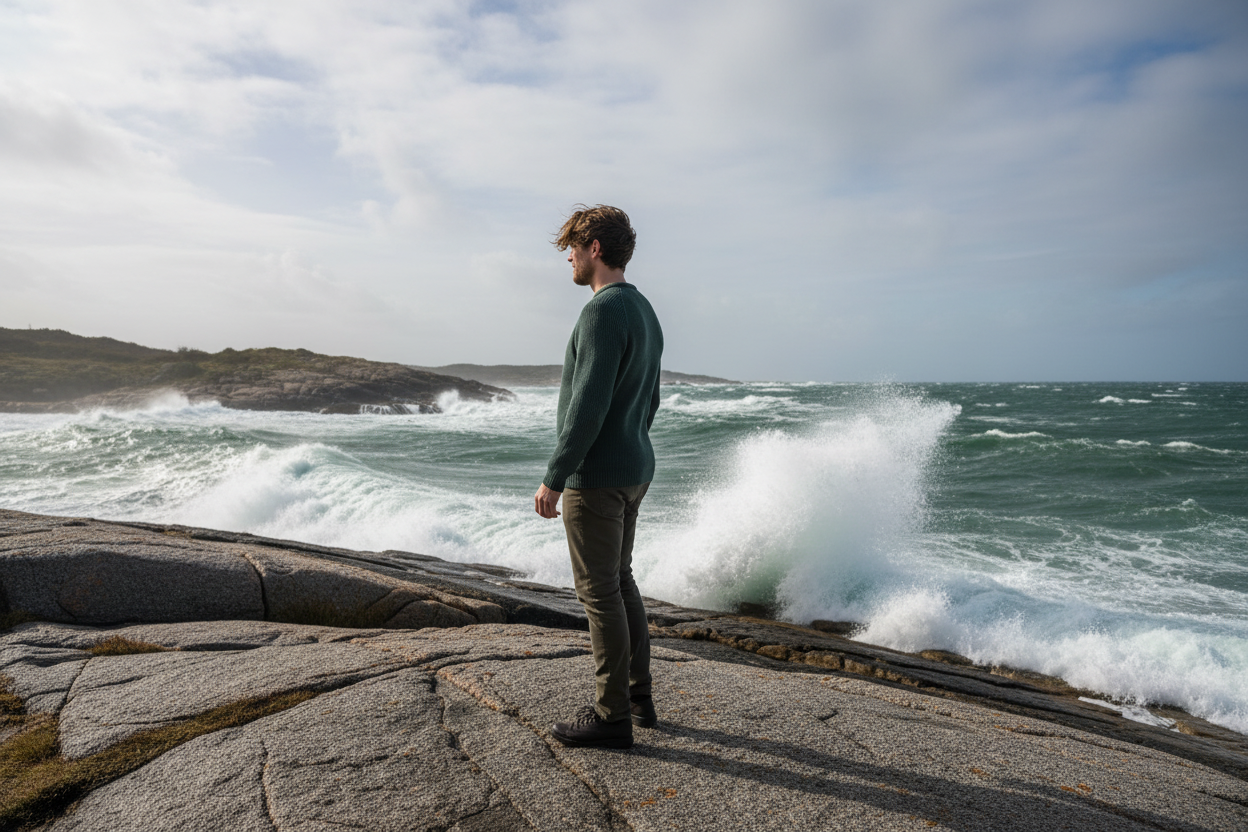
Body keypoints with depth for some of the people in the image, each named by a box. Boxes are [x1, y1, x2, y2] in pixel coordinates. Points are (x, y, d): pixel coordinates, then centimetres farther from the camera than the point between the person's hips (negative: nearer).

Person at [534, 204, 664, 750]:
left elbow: (590, 404, -23)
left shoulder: (604, 310, -17)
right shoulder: (645, 312, 13)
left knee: (599, 591, 0)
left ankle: (612, 716, 11)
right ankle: (638, 697, 27)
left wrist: (554, 478, -18)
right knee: (620, 581, 17)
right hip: (634, 470, 10)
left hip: (596, 476, -10)